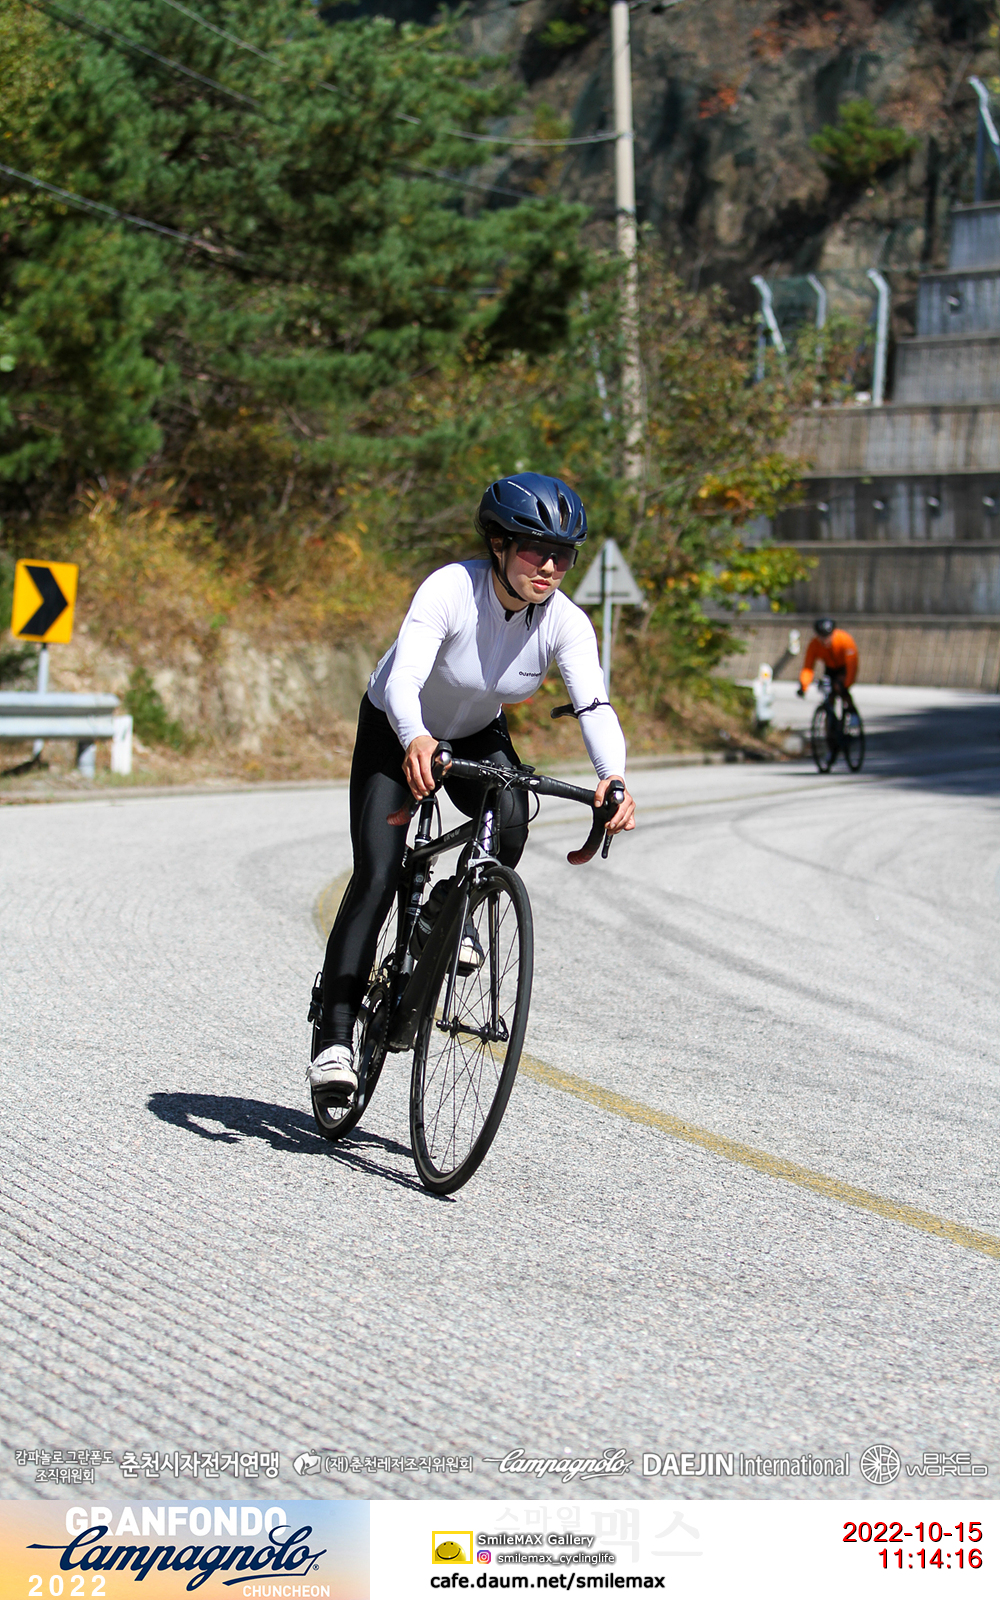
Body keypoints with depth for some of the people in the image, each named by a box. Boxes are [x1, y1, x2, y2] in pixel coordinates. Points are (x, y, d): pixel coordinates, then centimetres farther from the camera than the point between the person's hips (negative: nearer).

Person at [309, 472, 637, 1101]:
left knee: (509, 822, -28)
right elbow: (403, 680, -45)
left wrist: (614, 778, -55)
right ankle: (335, 1038, -12)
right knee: (377, 877, -16)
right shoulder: (450, 590, -33)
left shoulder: (565, 622, -23)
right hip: (398, 733, -3)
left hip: (478, 736, 3)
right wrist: (415, 741, -66)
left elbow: (595, 706, -35)